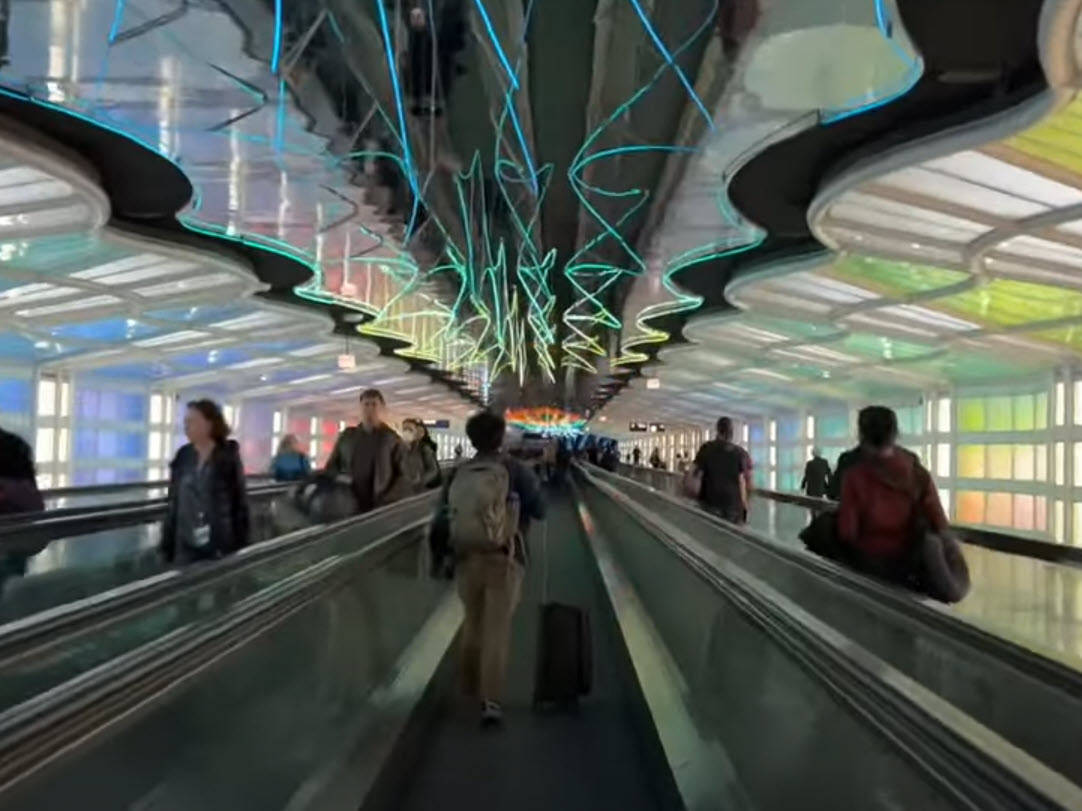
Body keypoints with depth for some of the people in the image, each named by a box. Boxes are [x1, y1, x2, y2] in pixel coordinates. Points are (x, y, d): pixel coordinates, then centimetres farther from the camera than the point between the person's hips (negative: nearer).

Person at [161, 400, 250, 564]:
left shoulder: (228, 457, -6)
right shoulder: (183, 457, 4)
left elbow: (240, 502, -5)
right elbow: (173, 503, 8)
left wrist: (240, 544, -8)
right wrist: (167, 544, 6)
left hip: (220, 546, -3)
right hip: (185, 546, 3)